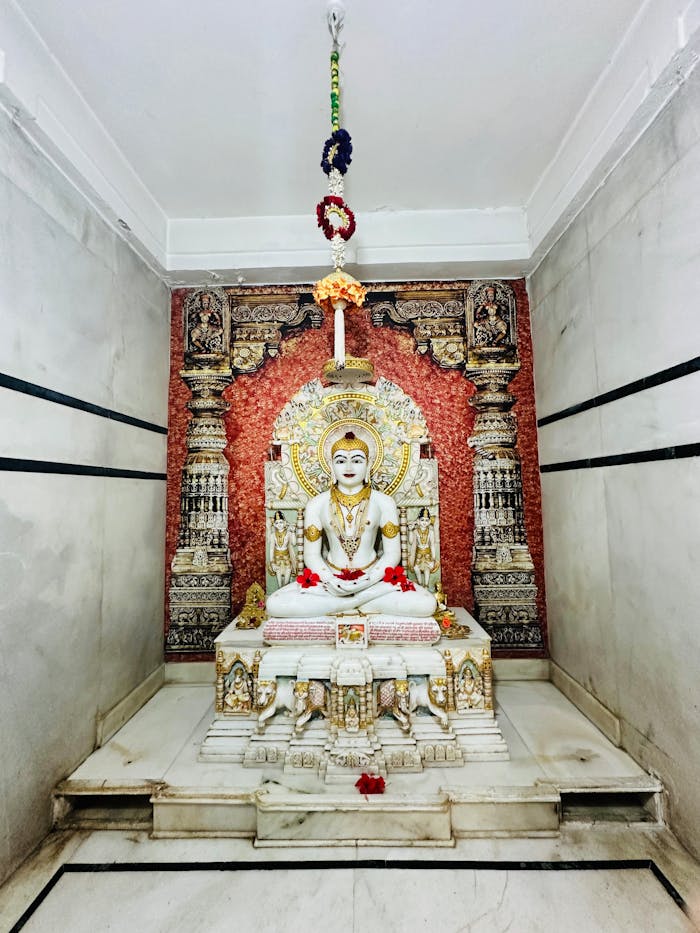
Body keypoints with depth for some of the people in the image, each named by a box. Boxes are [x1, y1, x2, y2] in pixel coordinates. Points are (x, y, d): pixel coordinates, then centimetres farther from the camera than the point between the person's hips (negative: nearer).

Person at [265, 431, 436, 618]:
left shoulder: (384, 502, -3)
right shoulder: (316, 504, -2)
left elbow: (392, 554, -2)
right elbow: (311, 555, 1)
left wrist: (367, 580, -18)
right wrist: (330, 581, -17)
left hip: (374, 579, 0)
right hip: (330, 579, 1)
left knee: (427, 604, -23)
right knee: (274, 604, -20)